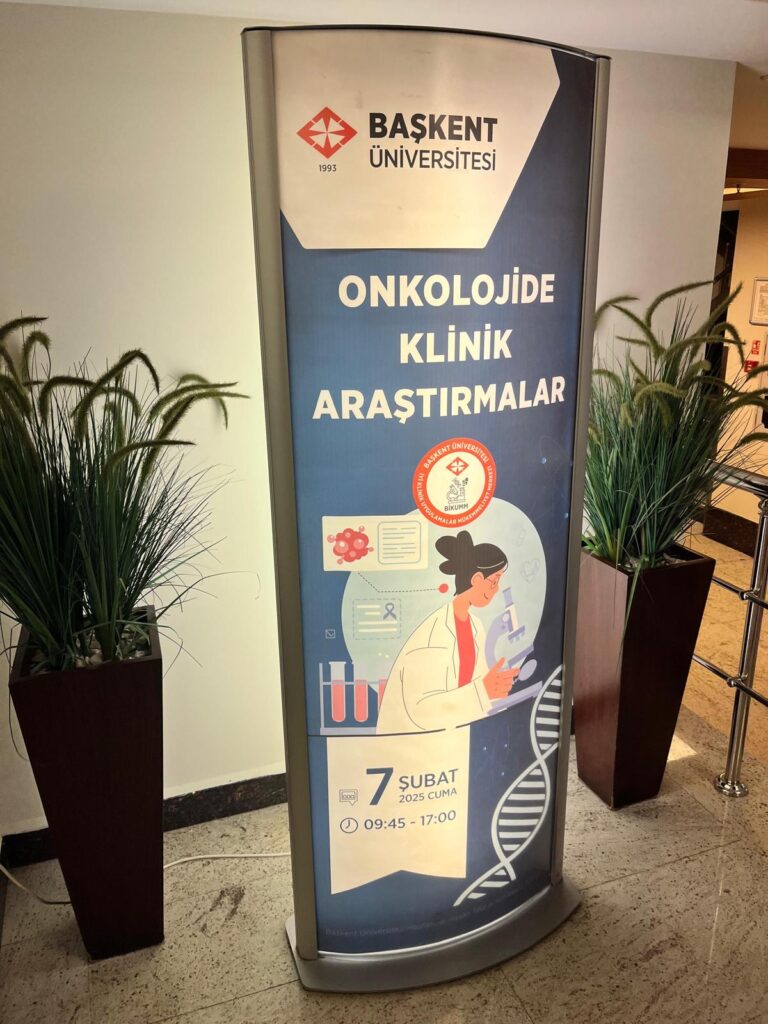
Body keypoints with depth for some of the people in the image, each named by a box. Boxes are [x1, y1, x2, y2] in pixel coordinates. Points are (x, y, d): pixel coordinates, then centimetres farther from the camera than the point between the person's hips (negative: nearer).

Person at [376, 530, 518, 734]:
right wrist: (483, 691, -33)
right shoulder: (433, 635, -25)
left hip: (448, 729, 7)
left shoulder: (475, 627, -1)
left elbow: (473, 682, 7)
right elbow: (421, 710, -28)